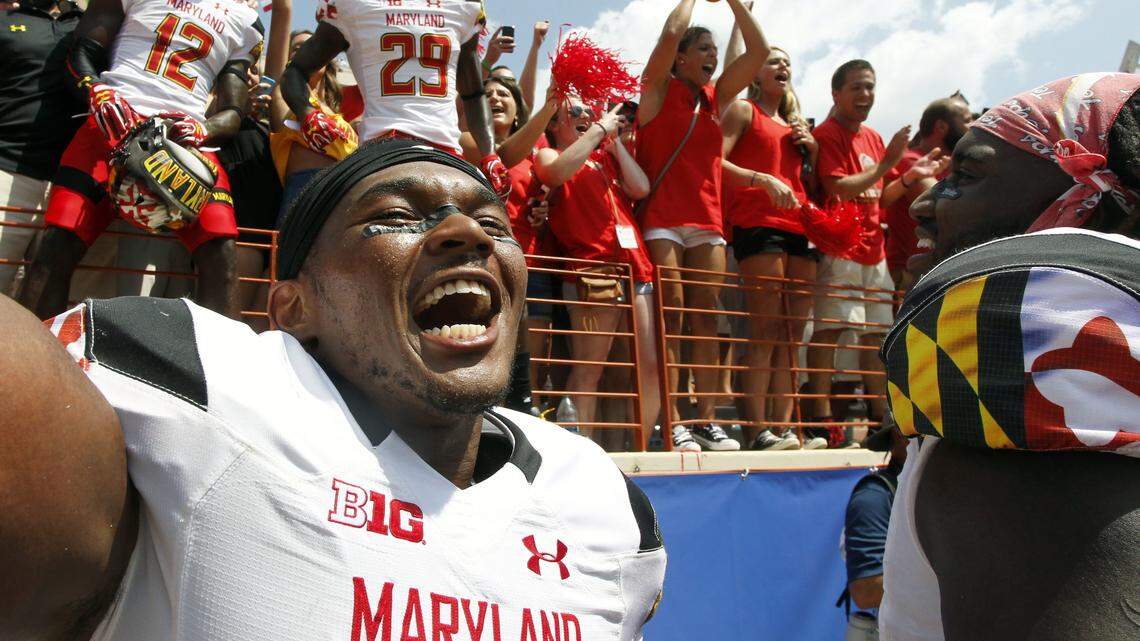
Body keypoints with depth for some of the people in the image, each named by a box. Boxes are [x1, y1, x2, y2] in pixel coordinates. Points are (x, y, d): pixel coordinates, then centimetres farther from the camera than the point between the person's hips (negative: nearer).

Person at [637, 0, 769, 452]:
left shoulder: (717, 97, 20)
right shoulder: (659, 89, 6)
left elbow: (759, 51, 16)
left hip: (708, 219, 5)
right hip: (661, 218, -5)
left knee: (706, 317, 0)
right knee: (670, 314, -10)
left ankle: (706, 420, 3)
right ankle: (672, 422, -9)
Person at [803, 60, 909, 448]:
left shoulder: (874, 138, 20)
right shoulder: (826, 134, -4)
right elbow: (839, 189, -15)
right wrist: (886, 163, -13)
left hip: (873, 250, 8)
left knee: (877, 333, 11)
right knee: (828, 329, -12)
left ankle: (881, 417, 20)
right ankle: (822, 422, -9)